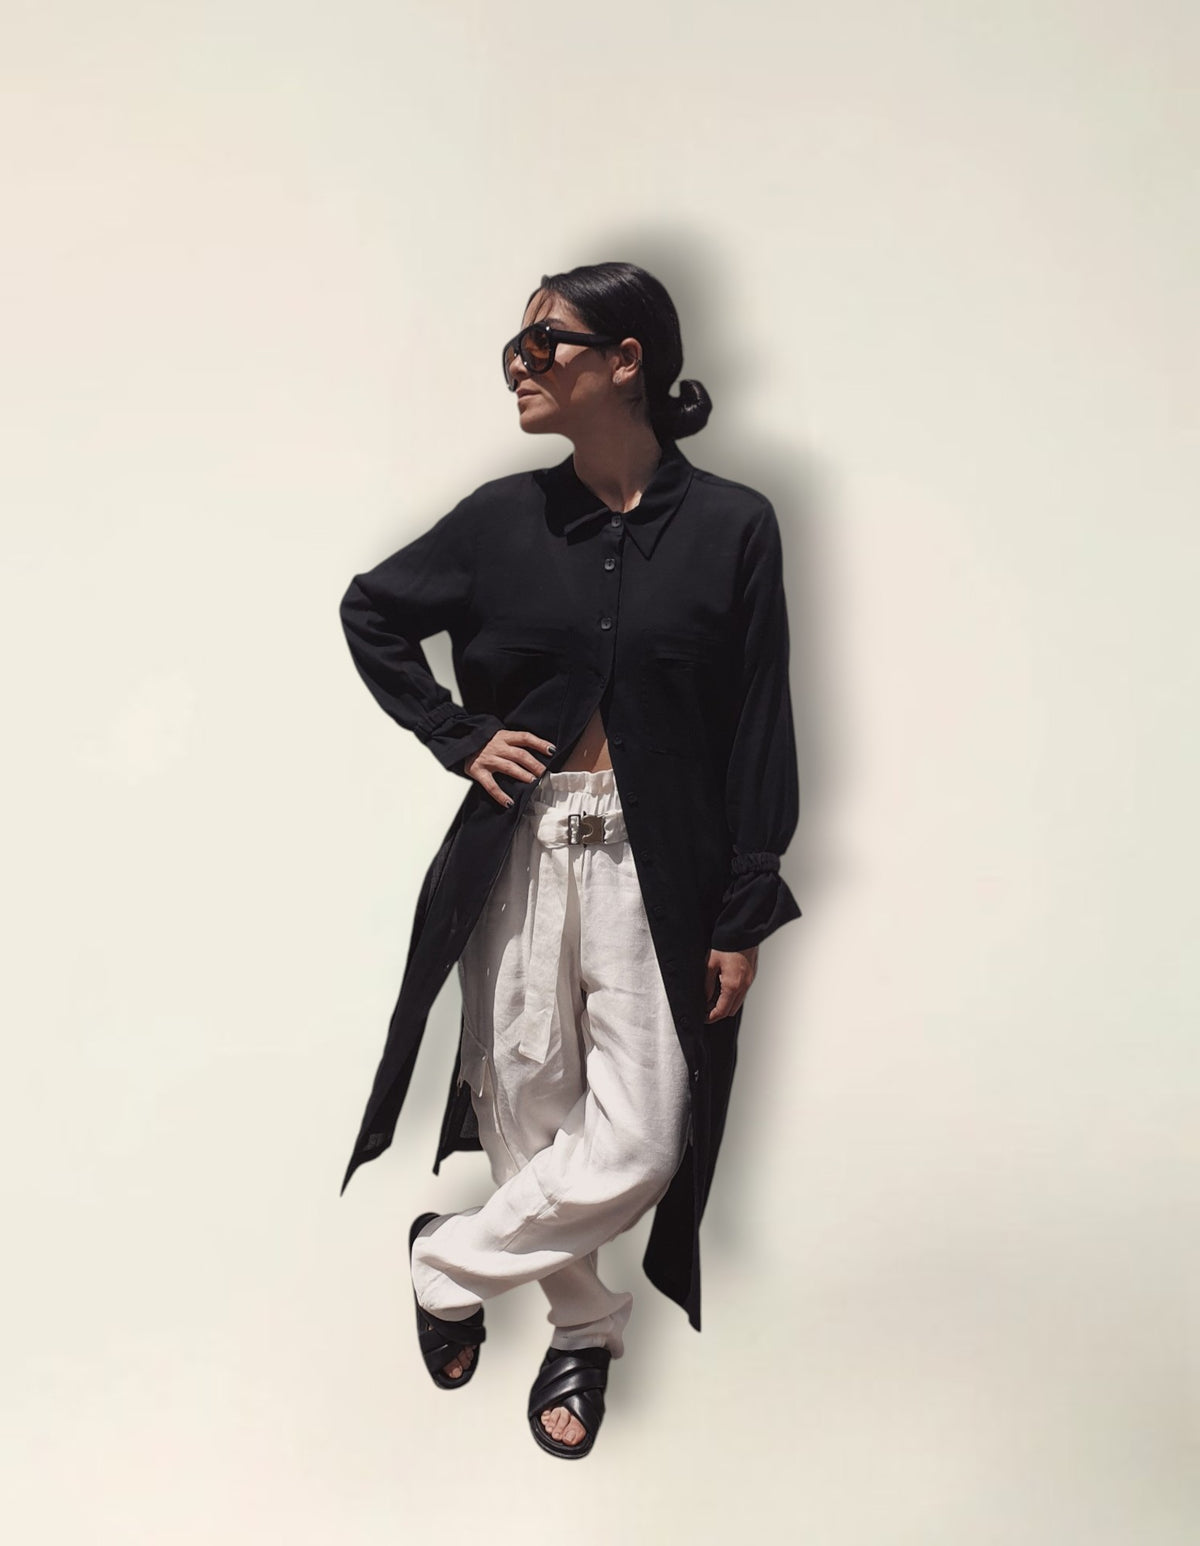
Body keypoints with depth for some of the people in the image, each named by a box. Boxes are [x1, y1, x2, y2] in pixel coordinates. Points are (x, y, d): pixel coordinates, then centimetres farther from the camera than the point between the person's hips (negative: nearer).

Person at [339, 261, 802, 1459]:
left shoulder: (730, 525, -5)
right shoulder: (508, 517, 2)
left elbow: (759, 729, -3)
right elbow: (370, 612, 17)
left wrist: (745, 915, -5)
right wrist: (457, 736, 5)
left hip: (656, 866, -2)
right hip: (520, 853, 2)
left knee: (632, 1148, -3)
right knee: (530, 1111, 9)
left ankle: (448, 1262, 23)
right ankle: (583, 1332, 34)